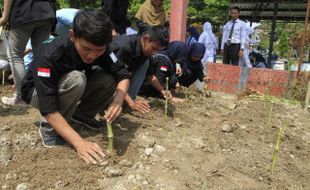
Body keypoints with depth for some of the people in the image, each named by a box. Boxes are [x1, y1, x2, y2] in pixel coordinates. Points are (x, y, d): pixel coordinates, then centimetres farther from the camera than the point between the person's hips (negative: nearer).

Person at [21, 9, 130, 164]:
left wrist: (118, 99, -37)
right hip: (37, 92, -5)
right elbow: (48, 109, -39)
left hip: (68, 91, 5)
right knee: (75, 79, -35)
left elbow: (122, 75, -15)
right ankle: (48, 127, -14)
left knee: (109, 80, -19)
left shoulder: (99, 49, -22)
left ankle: (79, 115, 3)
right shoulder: (50, 56, -36)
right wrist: (80, 143, -48)